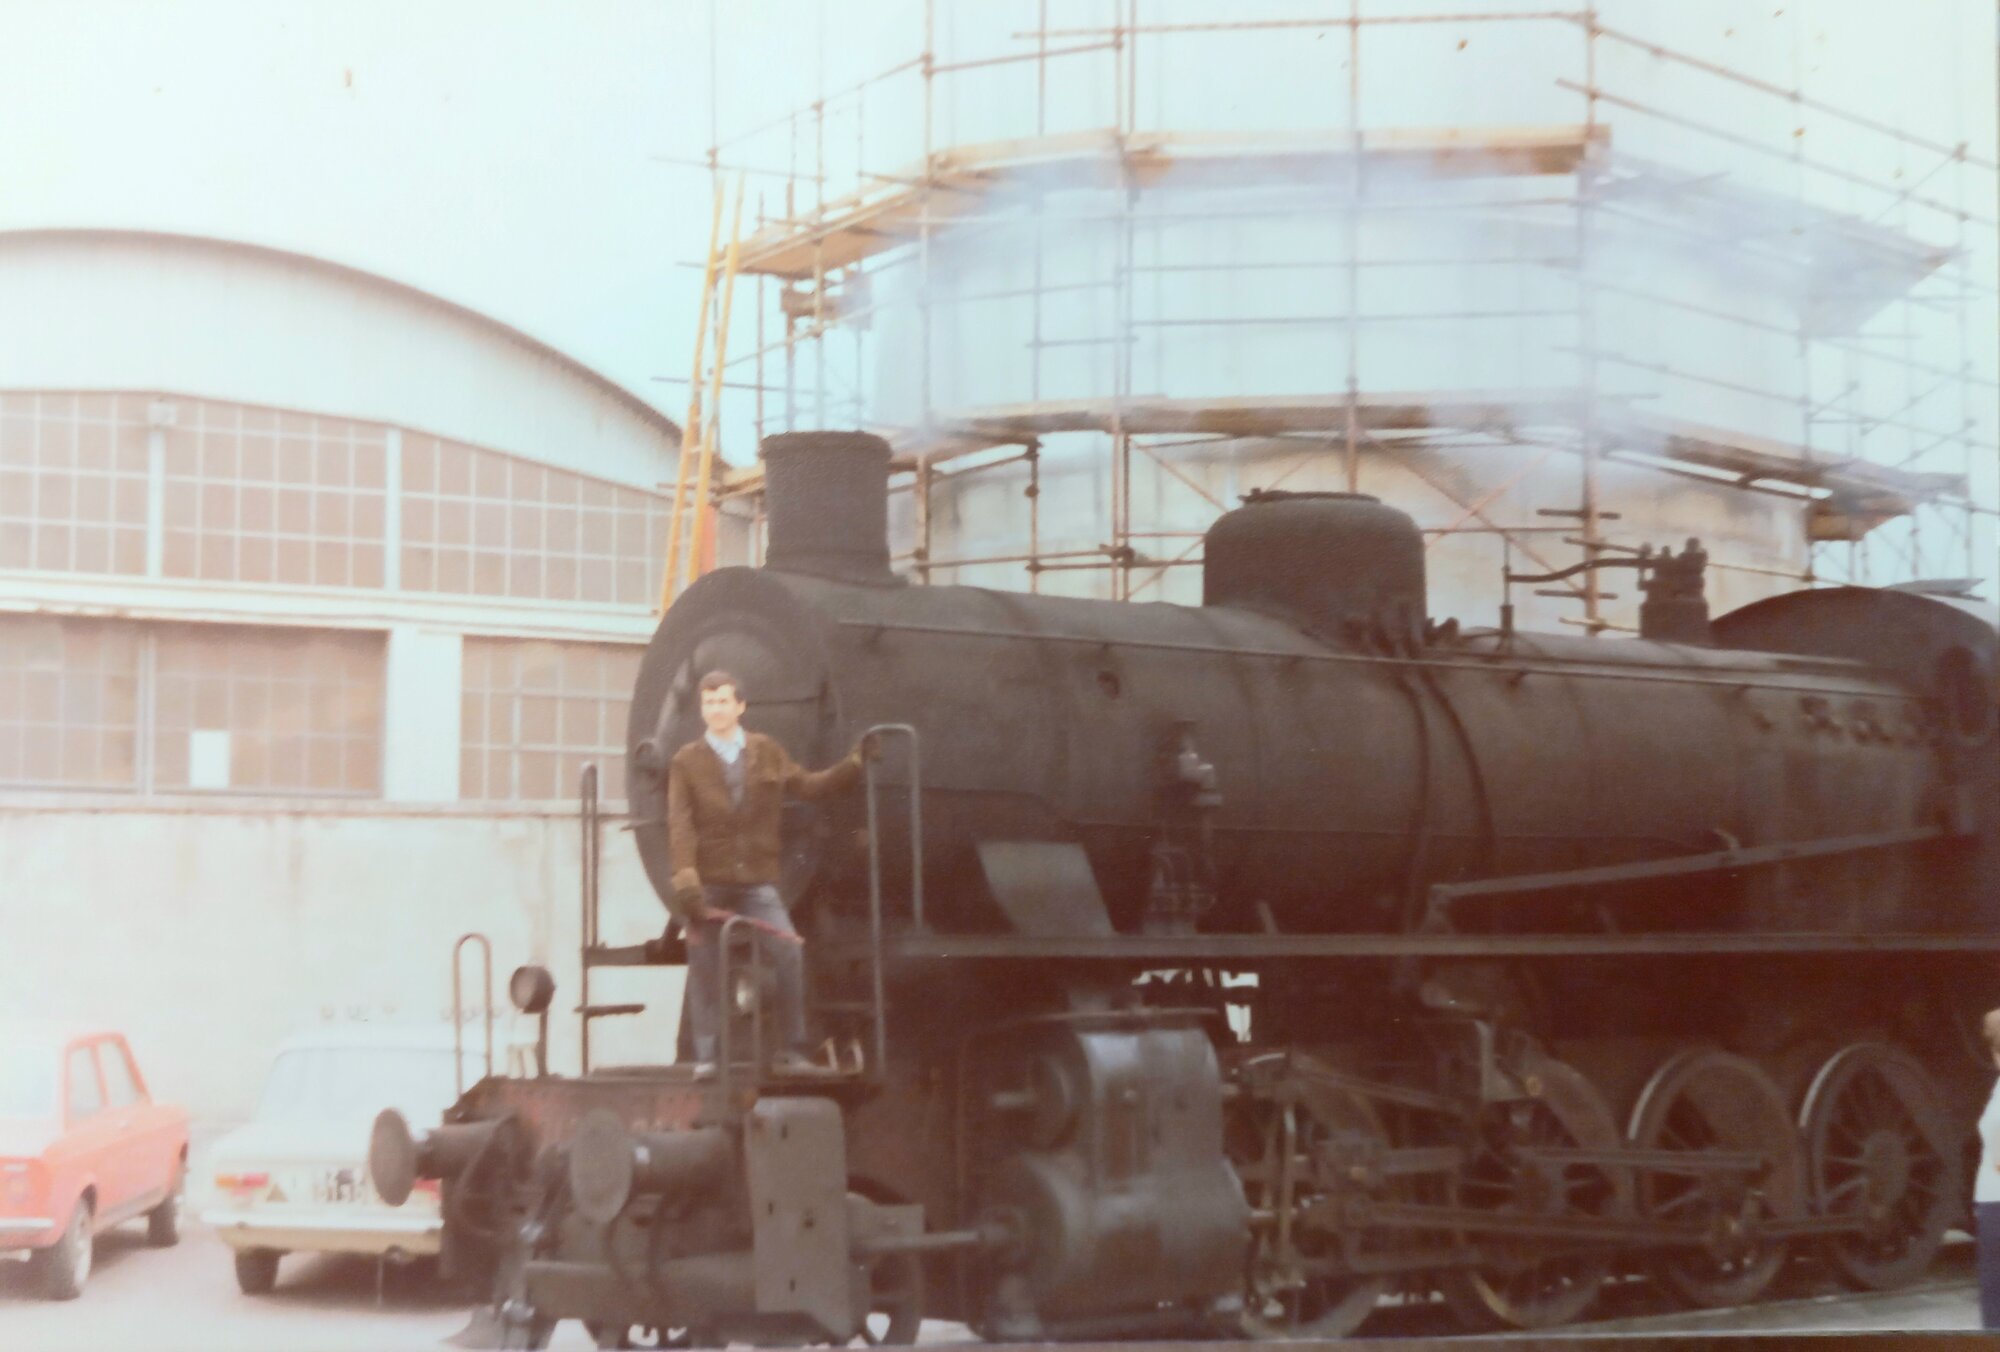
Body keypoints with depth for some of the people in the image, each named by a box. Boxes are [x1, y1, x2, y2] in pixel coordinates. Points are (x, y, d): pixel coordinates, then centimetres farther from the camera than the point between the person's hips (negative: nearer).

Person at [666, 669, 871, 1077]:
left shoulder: (767, 752, 8)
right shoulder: (686, 761, 0)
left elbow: (806, 785, 17)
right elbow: (680, 824, -9)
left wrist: (854, 763, 9)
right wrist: (685, 879, -21)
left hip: (756, 883, 1)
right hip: (708, 884, -1)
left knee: (790, 954, -11)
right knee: (704, 967, 2)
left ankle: (792, 1051, -2)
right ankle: (705, 1055, 11)